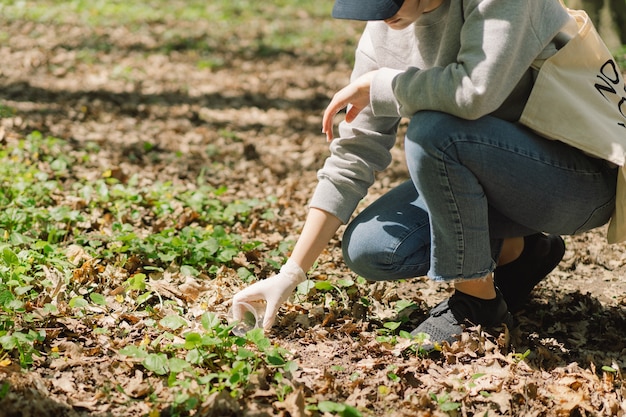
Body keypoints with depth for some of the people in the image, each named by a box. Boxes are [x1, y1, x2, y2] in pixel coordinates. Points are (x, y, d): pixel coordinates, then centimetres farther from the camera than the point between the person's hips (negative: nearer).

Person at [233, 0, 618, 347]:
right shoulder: (384, 31, -2)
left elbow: (478, 90, -39)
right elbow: (354, 155, -2)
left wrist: (374, 85, -20)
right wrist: (290, 275, -5)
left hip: (583, 178, -7)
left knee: (433, 130, -30)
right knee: (367, 249, -8)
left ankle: (480, 303, -12)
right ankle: (517, 252, 11)